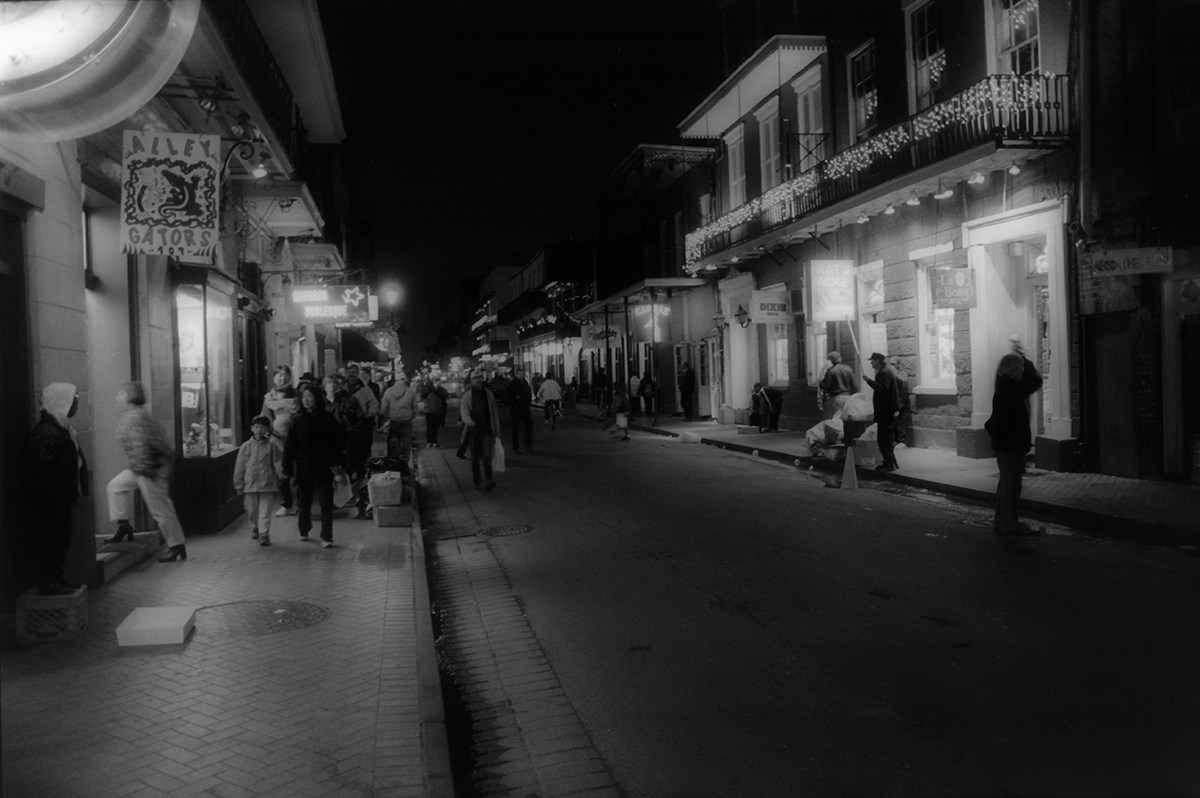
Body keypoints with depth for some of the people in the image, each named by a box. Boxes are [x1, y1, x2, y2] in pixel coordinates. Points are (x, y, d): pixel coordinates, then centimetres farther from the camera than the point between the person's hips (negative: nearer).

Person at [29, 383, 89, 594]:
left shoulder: (60, 427, 13)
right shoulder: (47, 431, -19)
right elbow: (44, 469, -23)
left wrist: (80, 484, 14)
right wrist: (54, 497, -22)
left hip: (61, 498, 10)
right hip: (52, 500, -10)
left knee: (60, 539, 16)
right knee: (51, 539, -2)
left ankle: (56, 578, 26)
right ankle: (48, 584, 6)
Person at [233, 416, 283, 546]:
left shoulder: (271, 446, 0)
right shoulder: (246, 447, 4)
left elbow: (278, 464, 1)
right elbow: (239, 467, 7)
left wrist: (280, 477, -8)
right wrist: (239, 485, 6)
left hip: (267, 485, -2)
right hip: (250, 485, 2)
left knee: (265, 512, -5)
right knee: (252, 511, 14)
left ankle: (264, 534, 0)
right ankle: (256, 527, 40)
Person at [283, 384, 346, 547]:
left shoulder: (327, 419, -3)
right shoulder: (298, 421, 0)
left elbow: (339, 442, -2)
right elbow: (290, 446, 0)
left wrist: (338, 463, -9)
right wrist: (288, 467, -6)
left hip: (324, 468, -2)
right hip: (304, 468, 2)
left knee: (326, 503, -3)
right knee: (304, 502, 13)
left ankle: (326, 537, -1)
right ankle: (304, 531, 31)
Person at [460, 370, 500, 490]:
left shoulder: (488, 394, 6)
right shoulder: (467, 396, -1)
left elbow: (494, 413, 11)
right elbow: (465, 414, -10)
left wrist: (497, 429, 11)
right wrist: (471, 423, -31)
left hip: (486, 429, 0)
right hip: (473, 430, 0)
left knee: (487, 456, -15)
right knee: (475, 458, 9)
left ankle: (488, 480, -15)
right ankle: (477, 481, 21)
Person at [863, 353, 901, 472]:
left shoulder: (884, 372, -15)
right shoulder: (887, 370, 19)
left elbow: (882, 389, -29)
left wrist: (869, 380, -25)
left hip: (885, 411, -11)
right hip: (888, 409, 11)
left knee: (884, 438, -9)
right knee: (887, 437, 17)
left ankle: (889, 463, -8)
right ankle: (891, 462, 22)